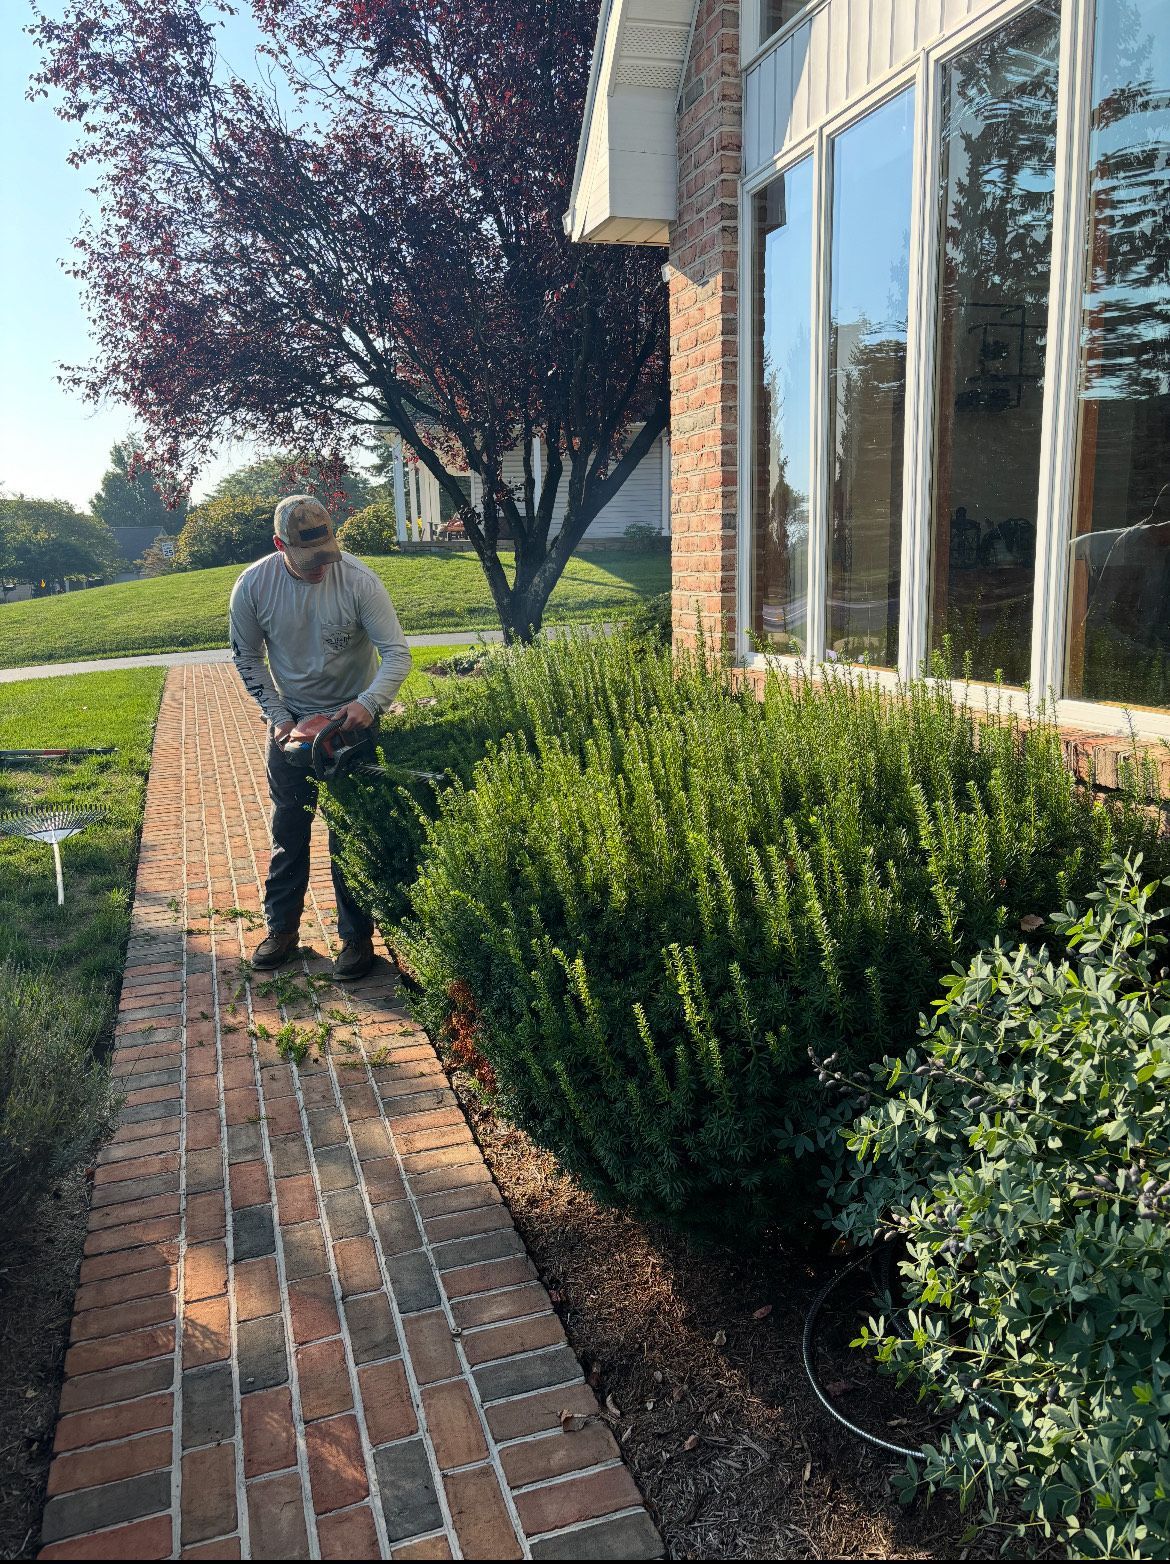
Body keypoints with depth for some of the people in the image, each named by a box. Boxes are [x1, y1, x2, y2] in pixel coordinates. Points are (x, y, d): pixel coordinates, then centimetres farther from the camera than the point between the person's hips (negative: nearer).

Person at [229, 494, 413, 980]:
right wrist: (278, 716, -8)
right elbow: (248, 658, -1)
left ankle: (356, 936, 16)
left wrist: (368, 702, -38)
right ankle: (282, 928, 28)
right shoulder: (252, 586, -15)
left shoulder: (357, 579, -22)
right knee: (289, 829, 12)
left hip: (354, 718, -2)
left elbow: (397, 653, -21)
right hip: (292, 720, 3)